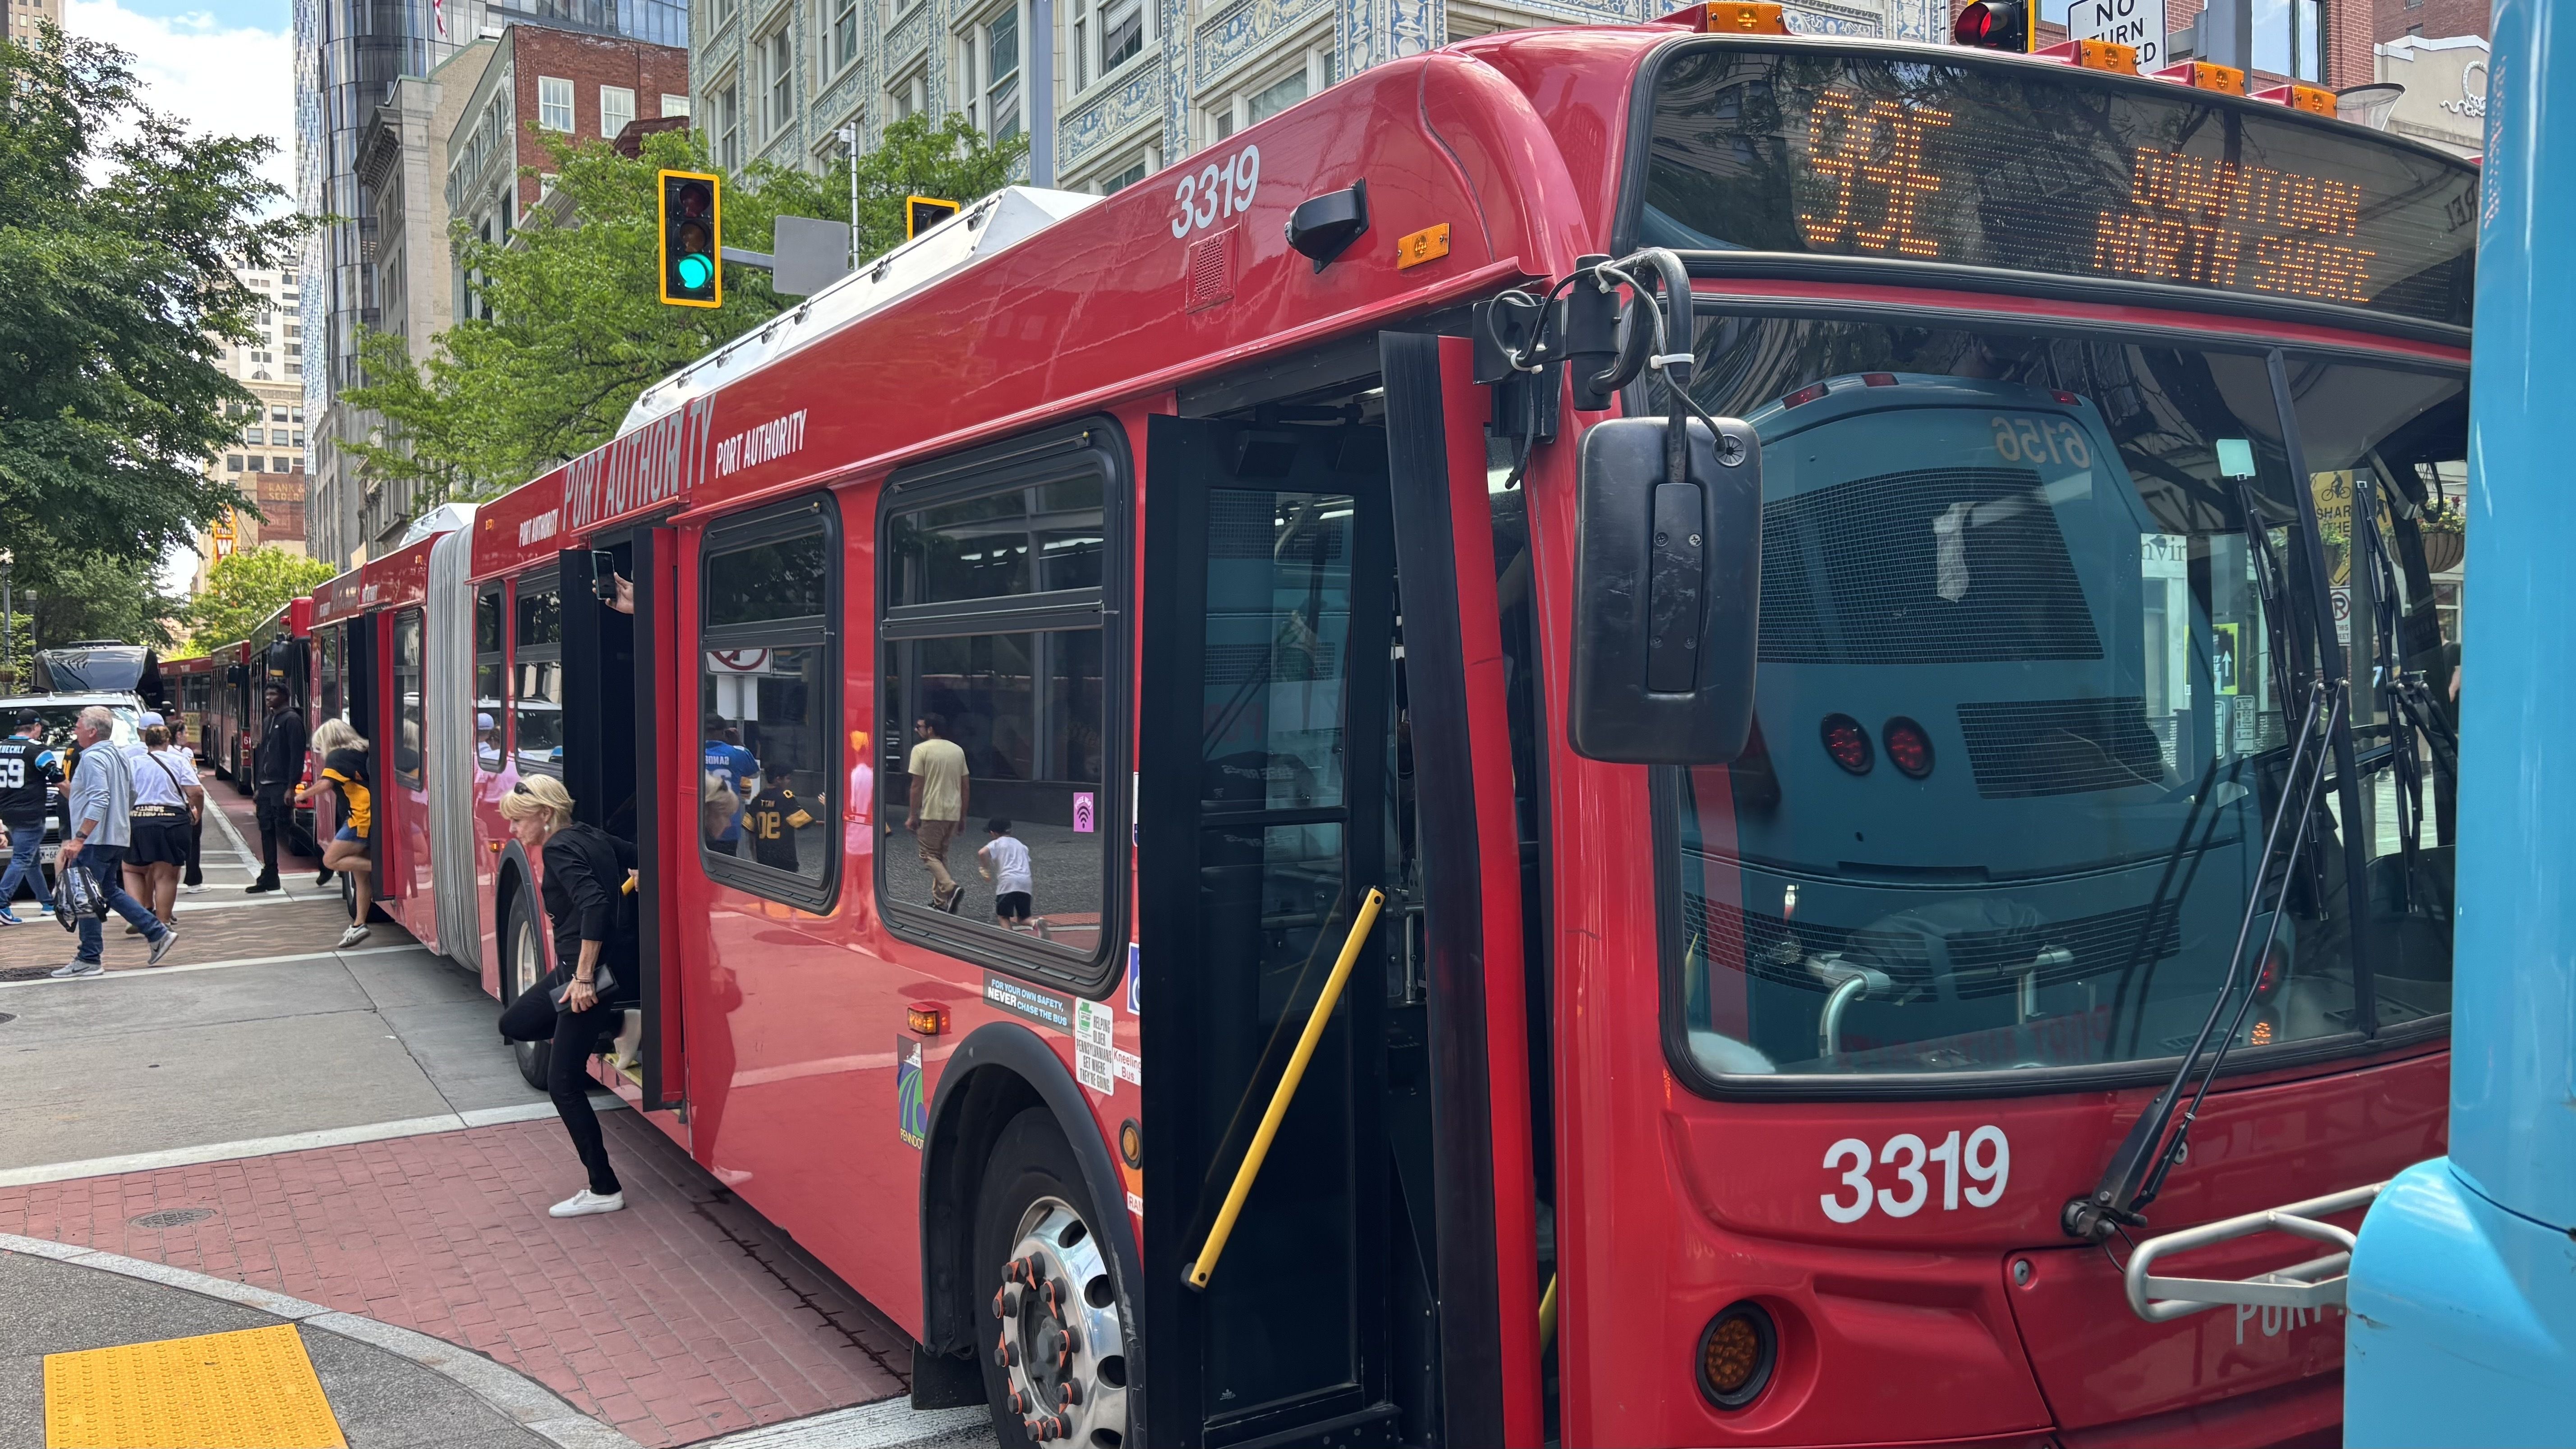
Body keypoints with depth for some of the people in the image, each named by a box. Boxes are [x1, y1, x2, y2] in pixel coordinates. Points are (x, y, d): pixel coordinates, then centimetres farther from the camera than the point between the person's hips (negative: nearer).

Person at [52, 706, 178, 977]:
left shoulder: (93, 758, -14)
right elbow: (132, 797, 22)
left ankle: (89, 959, 1)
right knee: (109, 891, 18)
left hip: (95, 840, -10)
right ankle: (158, 934, 13)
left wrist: (79, 838, -27)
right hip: (117, 837, 10)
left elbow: (99, 801, -25)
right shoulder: (119, 756, 15)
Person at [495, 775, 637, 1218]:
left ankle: (604, 1190, 6)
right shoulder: (592, 837, 10)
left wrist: (584, 977, -26)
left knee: (564, 1083, -2)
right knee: (514, 1025, 23)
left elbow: (593, 905, -28)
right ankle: (606, 1023, 19)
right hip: (578, 966, 10)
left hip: (586, 974, -10)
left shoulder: (559, 849, -15)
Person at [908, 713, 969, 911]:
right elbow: (965, 787, 11)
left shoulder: (921, 750, -8)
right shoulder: (958, 750, 10)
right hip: (953, 813, 6)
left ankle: (951, 888, -21)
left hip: (932, 813, -6)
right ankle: (940, 901, 16)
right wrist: (963, 816, 17)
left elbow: (917, 786, -11)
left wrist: (913, 816, -5)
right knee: (941, 854, 16)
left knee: (929, 854, 1)